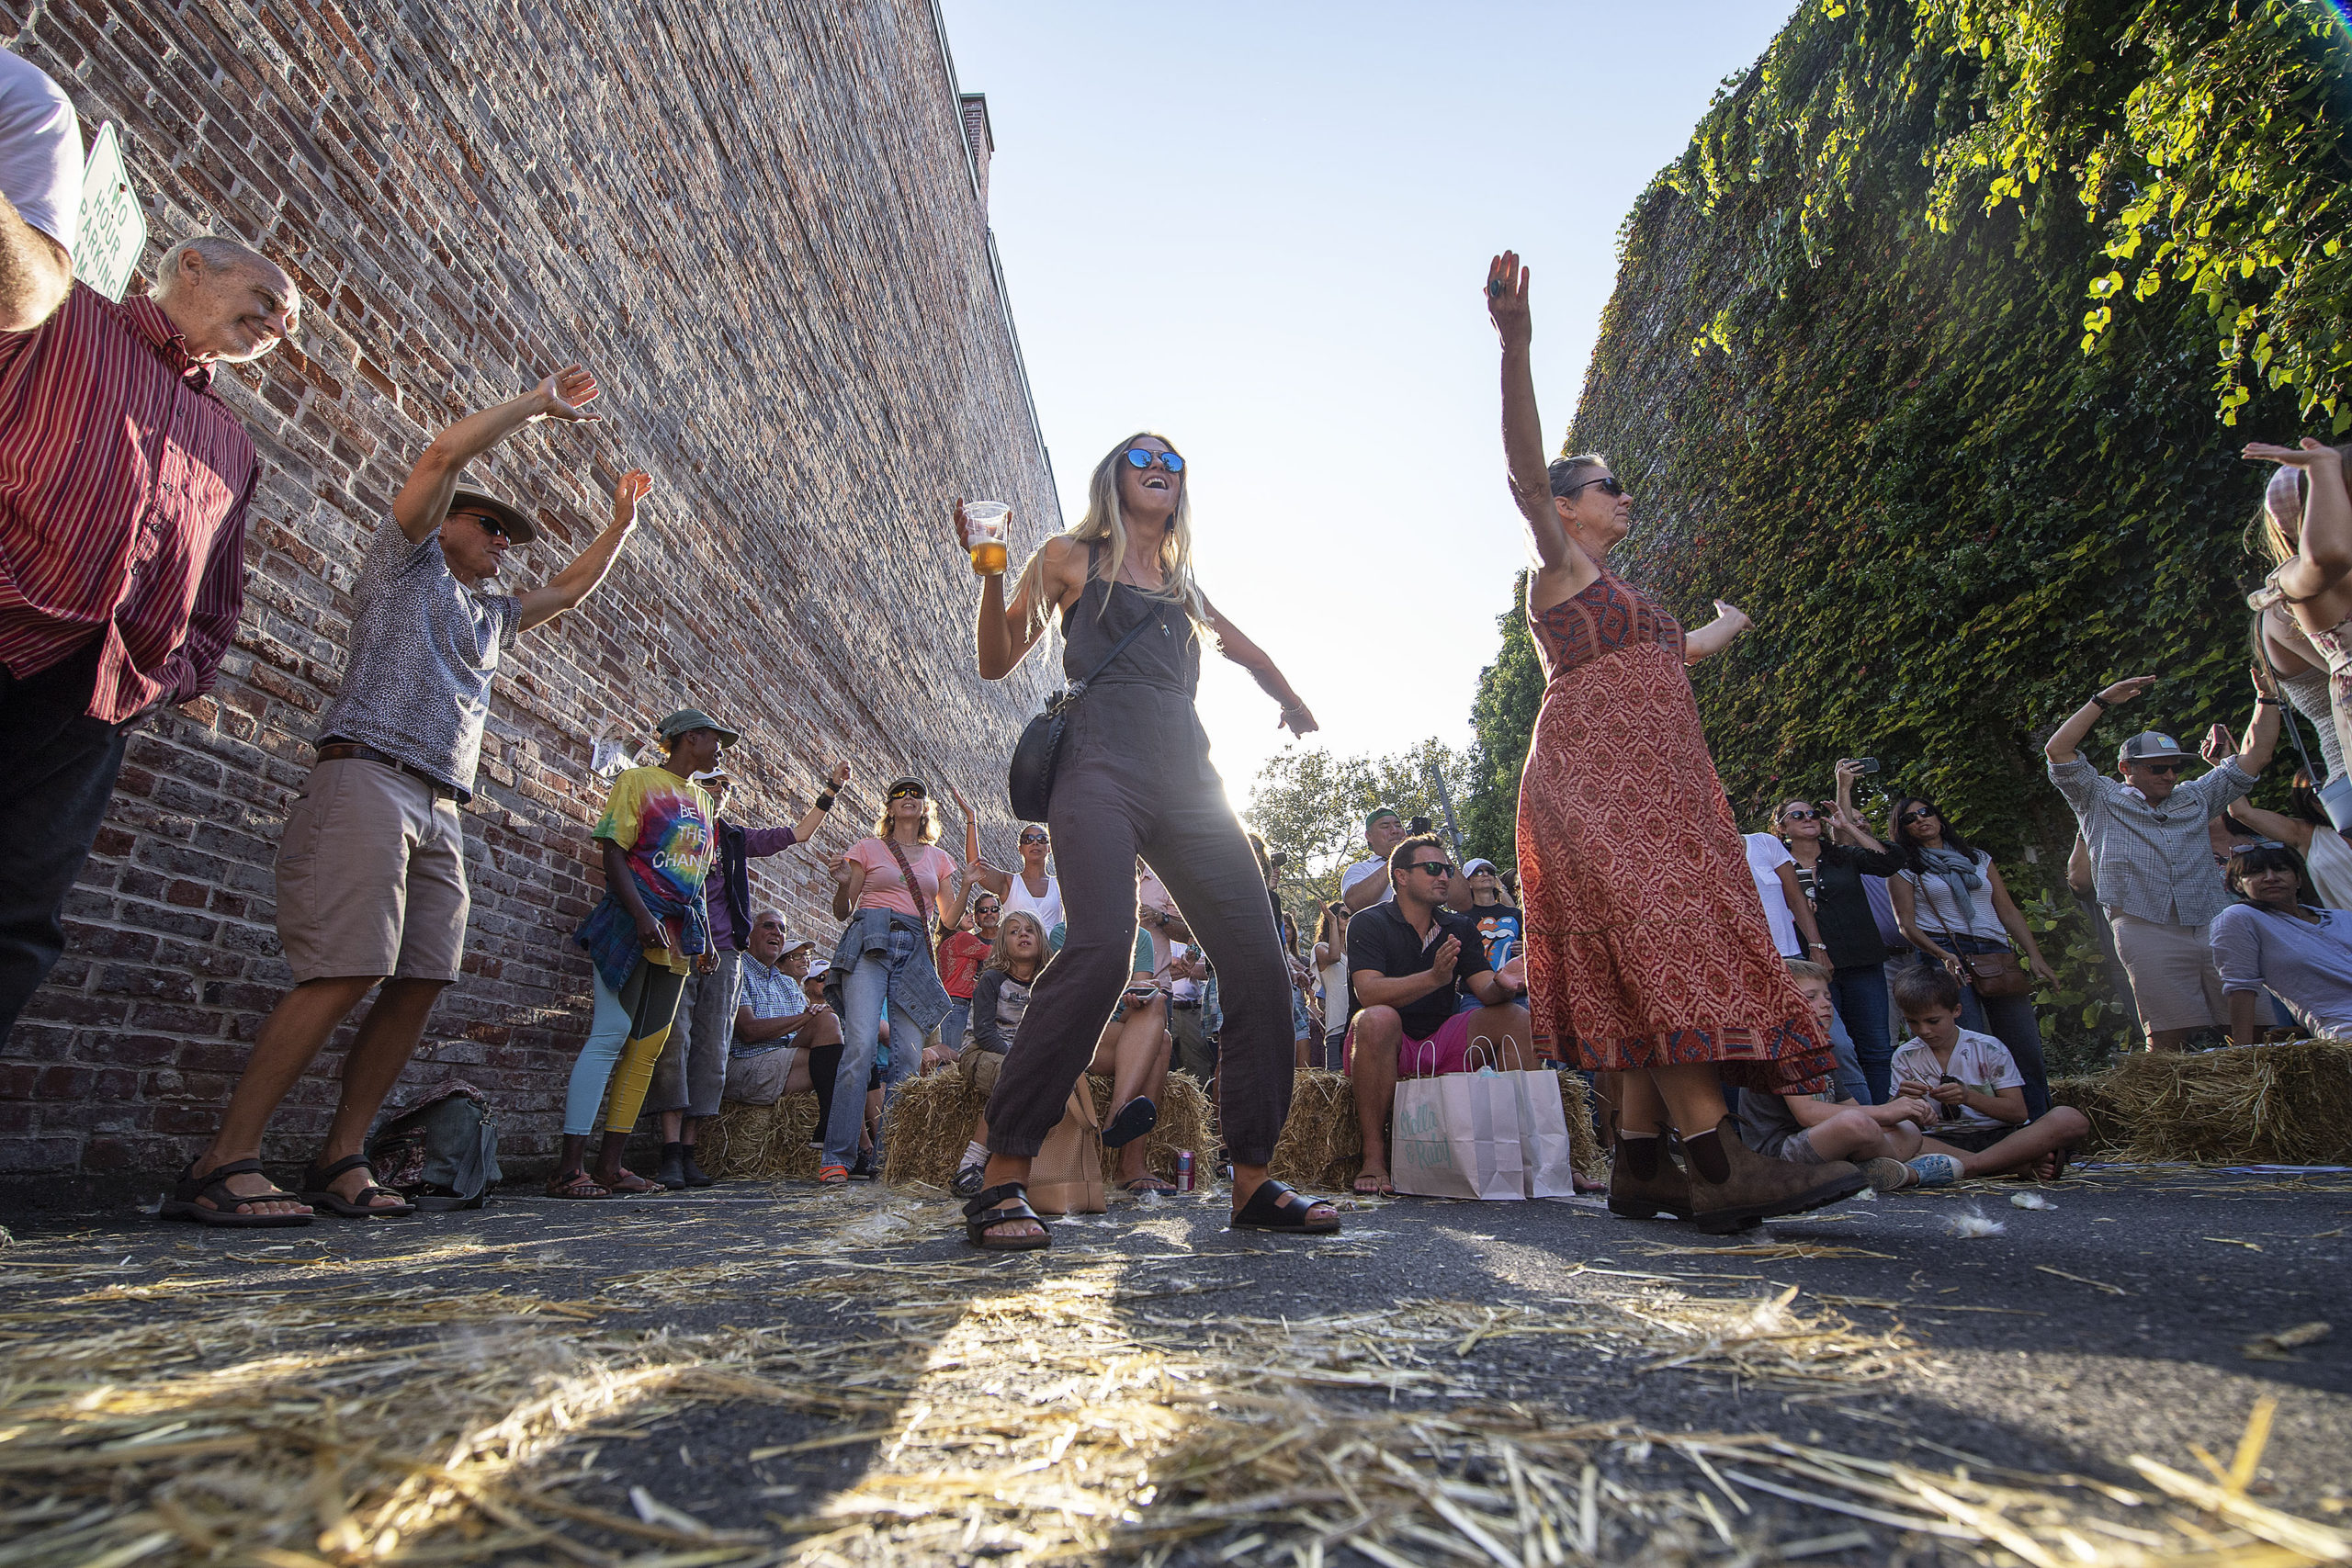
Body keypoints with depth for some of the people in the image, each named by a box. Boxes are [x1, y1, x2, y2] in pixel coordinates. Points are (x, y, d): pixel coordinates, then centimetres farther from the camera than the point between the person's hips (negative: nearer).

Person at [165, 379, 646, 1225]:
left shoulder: (491, 614, 30)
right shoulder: (404, 560, 12)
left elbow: (570, 588, 43)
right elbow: (446, 452, 2)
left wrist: (621, 522, 36)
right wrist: (542, 401, 10)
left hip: (441, 813, 7)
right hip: (367, 780, -7)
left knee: (420, 984, -3)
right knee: (345, 975, -18)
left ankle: (339, 1160, 2)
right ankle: (223, 1164, -13)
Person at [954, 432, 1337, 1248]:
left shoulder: (1185, 588, 28)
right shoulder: (1071, 556, 17)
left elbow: (1246, 650, 45)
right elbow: (997, 661, 10)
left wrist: (1294, 706, 46)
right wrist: (991, 573, -4)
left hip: (1187, 776, 5)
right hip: (1103, 766, -5)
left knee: (1258, 962, -8)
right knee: (1100, 948, -28)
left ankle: (1253, 1181, 2)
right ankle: (1002, 1177, -18)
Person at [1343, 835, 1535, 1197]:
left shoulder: (1461, 928, 10)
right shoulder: (1368, 924, -6)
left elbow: (1487, 990, -2)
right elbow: (1368, 993, -23)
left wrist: (1505, 987, -27)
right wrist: (1434, 978, -37)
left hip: (1441, 1045, 5)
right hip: (1388, 1047, -5)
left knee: (1515, 1016, -13)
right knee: (1378, 1019, -36)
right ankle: (1373, 1157, -31)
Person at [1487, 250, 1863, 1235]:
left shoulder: (1623, 595, 30)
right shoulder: (1557, 565, 6)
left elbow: (1672, 655, 46)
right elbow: (1525, 469, -10)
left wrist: (1725, 632, 63)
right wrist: (1515, 344, -21)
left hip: (1654, 779, 9)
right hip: (1595, 770, -9)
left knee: (1652, 967, -1)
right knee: (1664, 939, -22)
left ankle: (1641, 1164, -2)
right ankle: (1720, 1163, -28)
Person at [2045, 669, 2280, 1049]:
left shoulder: (2195, 797, 27)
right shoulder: (2101, 800, 13)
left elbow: (2255, 755, 29)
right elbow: (2058, 751, 0)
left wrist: (2266, 699, 24)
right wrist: (2103, 700, 1)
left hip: (2215, 924, 5)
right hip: (2148, 929, -5)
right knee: (2168, 1038, -9)